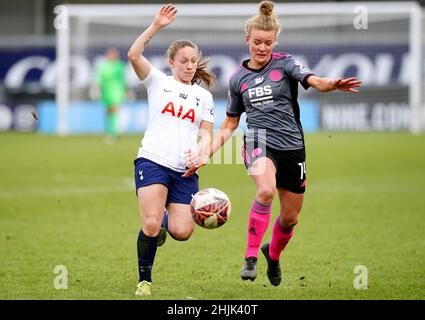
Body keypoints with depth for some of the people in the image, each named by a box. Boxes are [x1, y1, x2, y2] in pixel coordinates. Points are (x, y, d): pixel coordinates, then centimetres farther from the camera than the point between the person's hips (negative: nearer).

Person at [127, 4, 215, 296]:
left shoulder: (204, 95, 18)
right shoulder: (159, 82, 9)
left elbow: (206, 134, 15)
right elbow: (134, 55, -8)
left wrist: (201, 153, -7)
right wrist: (156, 27, -13)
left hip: (185, 171, 3)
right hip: (153, 161, -3)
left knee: (183, 232, -11)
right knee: (150, 226, -18)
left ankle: (163, 221, 26)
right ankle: (144, 280, 3)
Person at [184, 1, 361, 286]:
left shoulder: (284, 63, 1)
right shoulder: (238, 79, 8)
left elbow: (313, 81, -18)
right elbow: (229, 125, 17)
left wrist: (332, 84, -41)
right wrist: (206, 154, 7)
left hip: (292, 146, 1)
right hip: (258, 142, -1)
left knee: (291, 218, 9)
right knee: (266, 190, -34)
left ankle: (273, 254, 43)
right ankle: (251, 257, -24)